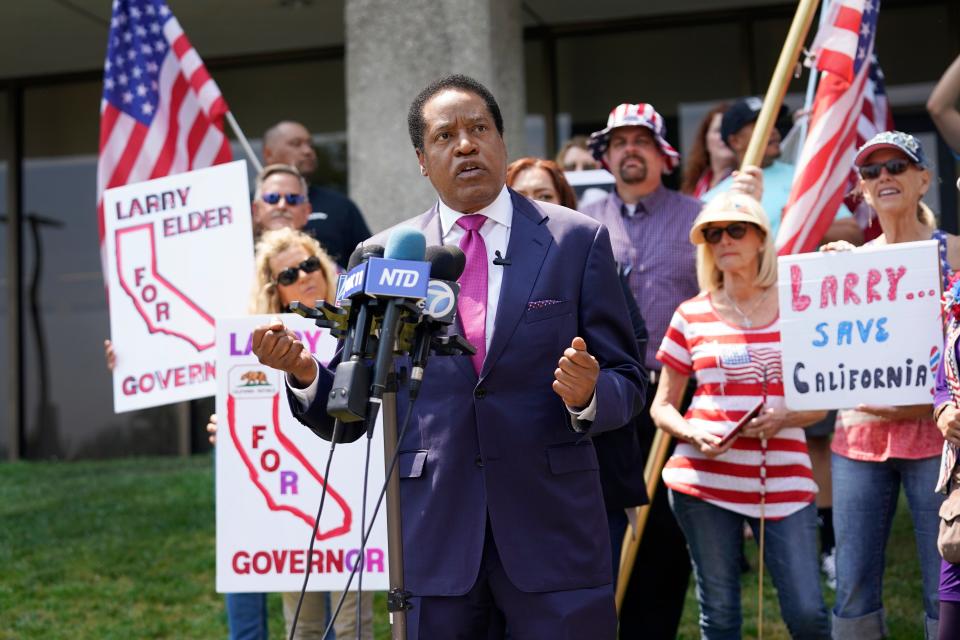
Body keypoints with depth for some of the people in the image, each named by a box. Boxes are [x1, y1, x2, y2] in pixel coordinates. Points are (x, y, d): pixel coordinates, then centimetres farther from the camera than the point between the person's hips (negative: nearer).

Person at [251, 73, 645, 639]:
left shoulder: (578, 241, 2)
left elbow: (628, 382, 3)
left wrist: (587, 395, -19)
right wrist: (305, 372, -14)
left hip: (552, 528, -1)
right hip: (434, 538, 1)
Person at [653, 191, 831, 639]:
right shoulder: (691, 316, 5)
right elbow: (661, 407, 10)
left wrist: (785, 417, -13)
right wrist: (691, 434, -11)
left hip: (784, 480, 0)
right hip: (705, 480, 0)